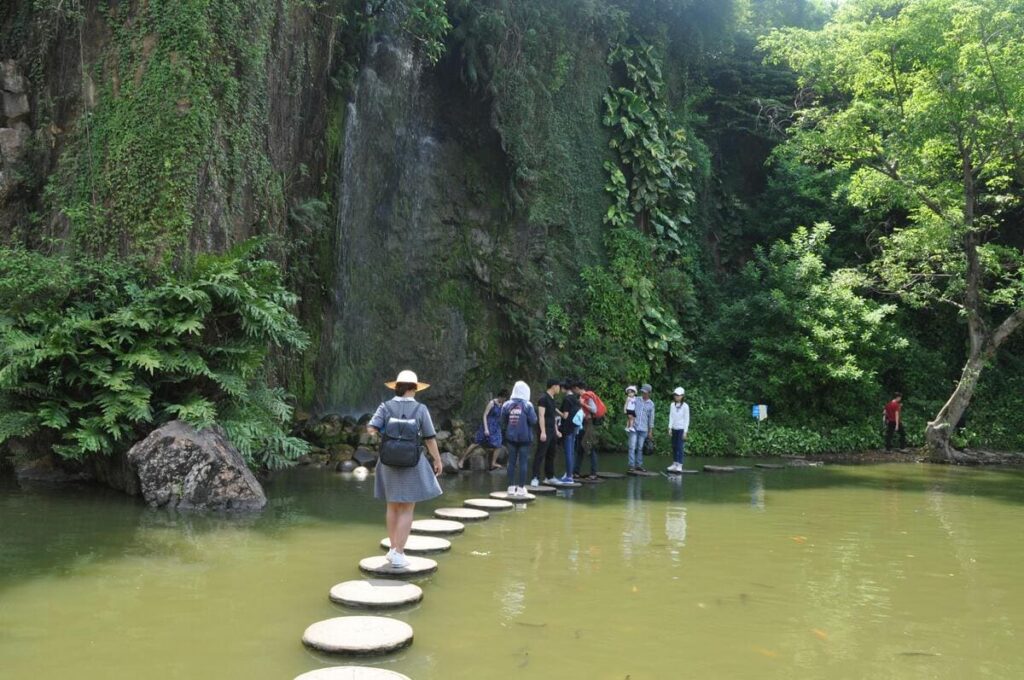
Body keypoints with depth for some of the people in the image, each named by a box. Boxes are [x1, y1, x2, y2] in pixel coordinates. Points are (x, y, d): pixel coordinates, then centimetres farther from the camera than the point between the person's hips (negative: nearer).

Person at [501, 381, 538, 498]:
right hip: (524, 438, -3)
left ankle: (511, 487, 13)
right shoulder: (527, 405, -11)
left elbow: (503, 422, 2)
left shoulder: (507, 405, -2)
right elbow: (533, 421, -13)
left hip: (511, 437, 3)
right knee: (523, 463, 3)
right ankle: (521, 488, 3)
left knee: (511, 462, 10)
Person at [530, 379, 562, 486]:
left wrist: (556, 431, 21)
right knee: (540, 455, -8)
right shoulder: (543, 398, -11)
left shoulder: (552, 400, 16)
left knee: (551, 455, 13)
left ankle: (549, 477, 21)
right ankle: (535, 478, -7)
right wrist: (543, 432, -22)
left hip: (552, 432, 9)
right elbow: (541, 416, -17)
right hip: (545, 432, -9)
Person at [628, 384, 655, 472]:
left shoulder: (651, 404, 5)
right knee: (632, 447, -5)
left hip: (643, 429, 1)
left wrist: (650, 431, 8)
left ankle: (639, 465, 13)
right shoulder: (636, 400, 2)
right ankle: (632, 465, -3)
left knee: (640, 448, 6)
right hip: (634, 428, -1)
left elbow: (651, 418, 9)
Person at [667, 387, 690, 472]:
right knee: (674, 447, 6)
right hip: (674, 428, 4)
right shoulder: (672, 405, 5)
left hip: (681, 429, -4)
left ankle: (679, 465, -5)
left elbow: (687, 419, -4)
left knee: (680, 447, -7)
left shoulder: (685, 406, -6)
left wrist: (685, 431, -7)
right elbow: (671, 417, 8)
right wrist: (670, 428, 1)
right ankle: (674, 464, 12)